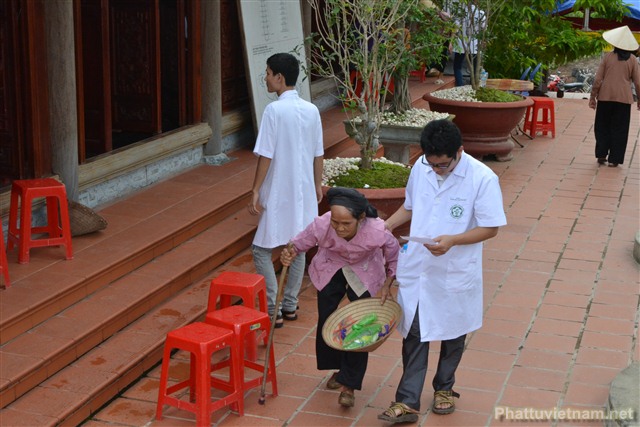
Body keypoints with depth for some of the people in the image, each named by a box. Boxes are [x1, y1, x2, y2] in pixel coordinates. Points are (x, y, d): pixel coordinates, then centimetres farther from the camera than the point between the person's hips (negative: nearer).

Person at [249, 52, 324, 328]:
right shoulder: (311, 110, 3)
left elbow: (266, 155, -16)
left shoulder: (274, 110, -16)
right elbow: (318, 154, 9)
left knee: (262, 250, 3)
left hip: (278, 194, -6)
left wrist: (256, 190, -10)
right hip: (304, 191, 7)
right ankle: (290, 305, 24)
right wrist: (318, 184, 21)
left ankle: (274, 311, 2)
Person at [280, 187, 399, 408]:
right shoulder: (321, 226, -35)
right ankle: (338, 368, 33)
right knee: (326, 321, 8)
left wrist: (389, 281, -11)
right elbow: (302, 241, -15)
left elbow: (394, 253, -16)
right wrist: (291, 251, -36)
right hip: (330, 269, 2)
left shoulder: (377, 231, -38)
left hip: (364, 274, -2)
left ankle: (348, 384, 8)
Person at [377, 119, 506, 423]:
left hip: (455, 274, -3)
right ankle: (407, 403, 10)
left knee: (453, 334, 17)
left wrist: (452, 240, -28)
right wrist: (386, 225, -3)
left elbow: (490, 228, -15)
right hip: (416, 270, 3)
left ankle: (444, 387, 39)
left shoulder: (482, 179, -19)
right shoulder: (420, 168, -4)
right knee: (413, 334, 4)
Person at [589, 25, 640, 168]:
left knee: (602, 126, 15)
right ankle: (614, 159, 6)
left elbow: (598, 79, -4)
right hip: (624, 98, 0)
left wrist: (593, 96, 6)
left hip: (605, 97, 0)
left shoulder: (608, 57, -4)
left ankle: (601, 155, 12)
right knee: (619, 129, 7)